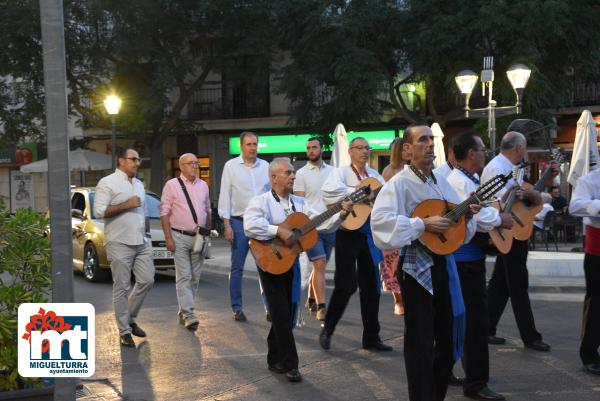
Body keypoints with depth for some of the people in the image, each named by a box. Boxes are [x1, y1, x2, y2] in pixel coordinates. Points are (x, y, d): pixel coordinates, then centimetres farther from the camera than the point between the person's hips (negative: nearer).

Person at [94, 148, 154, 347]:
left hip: (141, 242, 7)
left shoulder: (138, 184, 18)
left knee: (146, 280, 4)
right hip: (120, 243, -7)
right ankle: (125, 331, 3)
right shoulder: (108, 183, -6)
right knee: (122, 288, -3)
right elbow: (99, 211, -15)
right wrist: (126, 205, -16)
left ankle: (130, 318, 23)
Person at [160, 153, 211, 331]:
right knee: (184, 277, -8)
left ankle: (183, 311, 19)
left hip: (199, 237, 5)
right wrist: (168, 238, -11)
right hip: (180, 237, -5)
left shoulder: (203, 186, 11)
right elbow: (164, 213, -5)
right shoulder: (172, 185, -4)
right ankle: (188, 315, -11)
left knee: (195, 277, 8)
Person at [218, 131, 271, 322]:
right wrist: (227, 225, -7)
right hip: (239, 222, -2)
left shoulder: (265, 166, 8)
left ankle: (270, 307, 3)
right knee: (237, 267, 4)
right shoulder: (231, 166, 0)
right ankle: (237, 308, 11)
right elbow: (225, 195, -1)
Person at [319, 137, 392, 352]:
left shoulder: (374, 175, 15)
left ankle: (371, 337, 15)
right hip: (349, 232, -6)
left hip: (370, 233, 6)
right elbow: (329, 191, -23)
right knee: (346, 284, -7)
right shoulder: (342, 172, -3)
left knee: (371, 286, 7)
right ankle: (327, 329, 11)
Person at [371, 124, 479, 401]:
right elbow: (380, 220, -25)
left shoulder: (441, 182, 13)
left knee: (447, 336, 14)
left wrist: (468, 213, -4)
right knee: (420, 342, 0)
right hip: (416, 266, -8)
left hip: (444, 263, 8)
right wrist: (424, 224, -25)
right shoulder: (400, 183, -11)